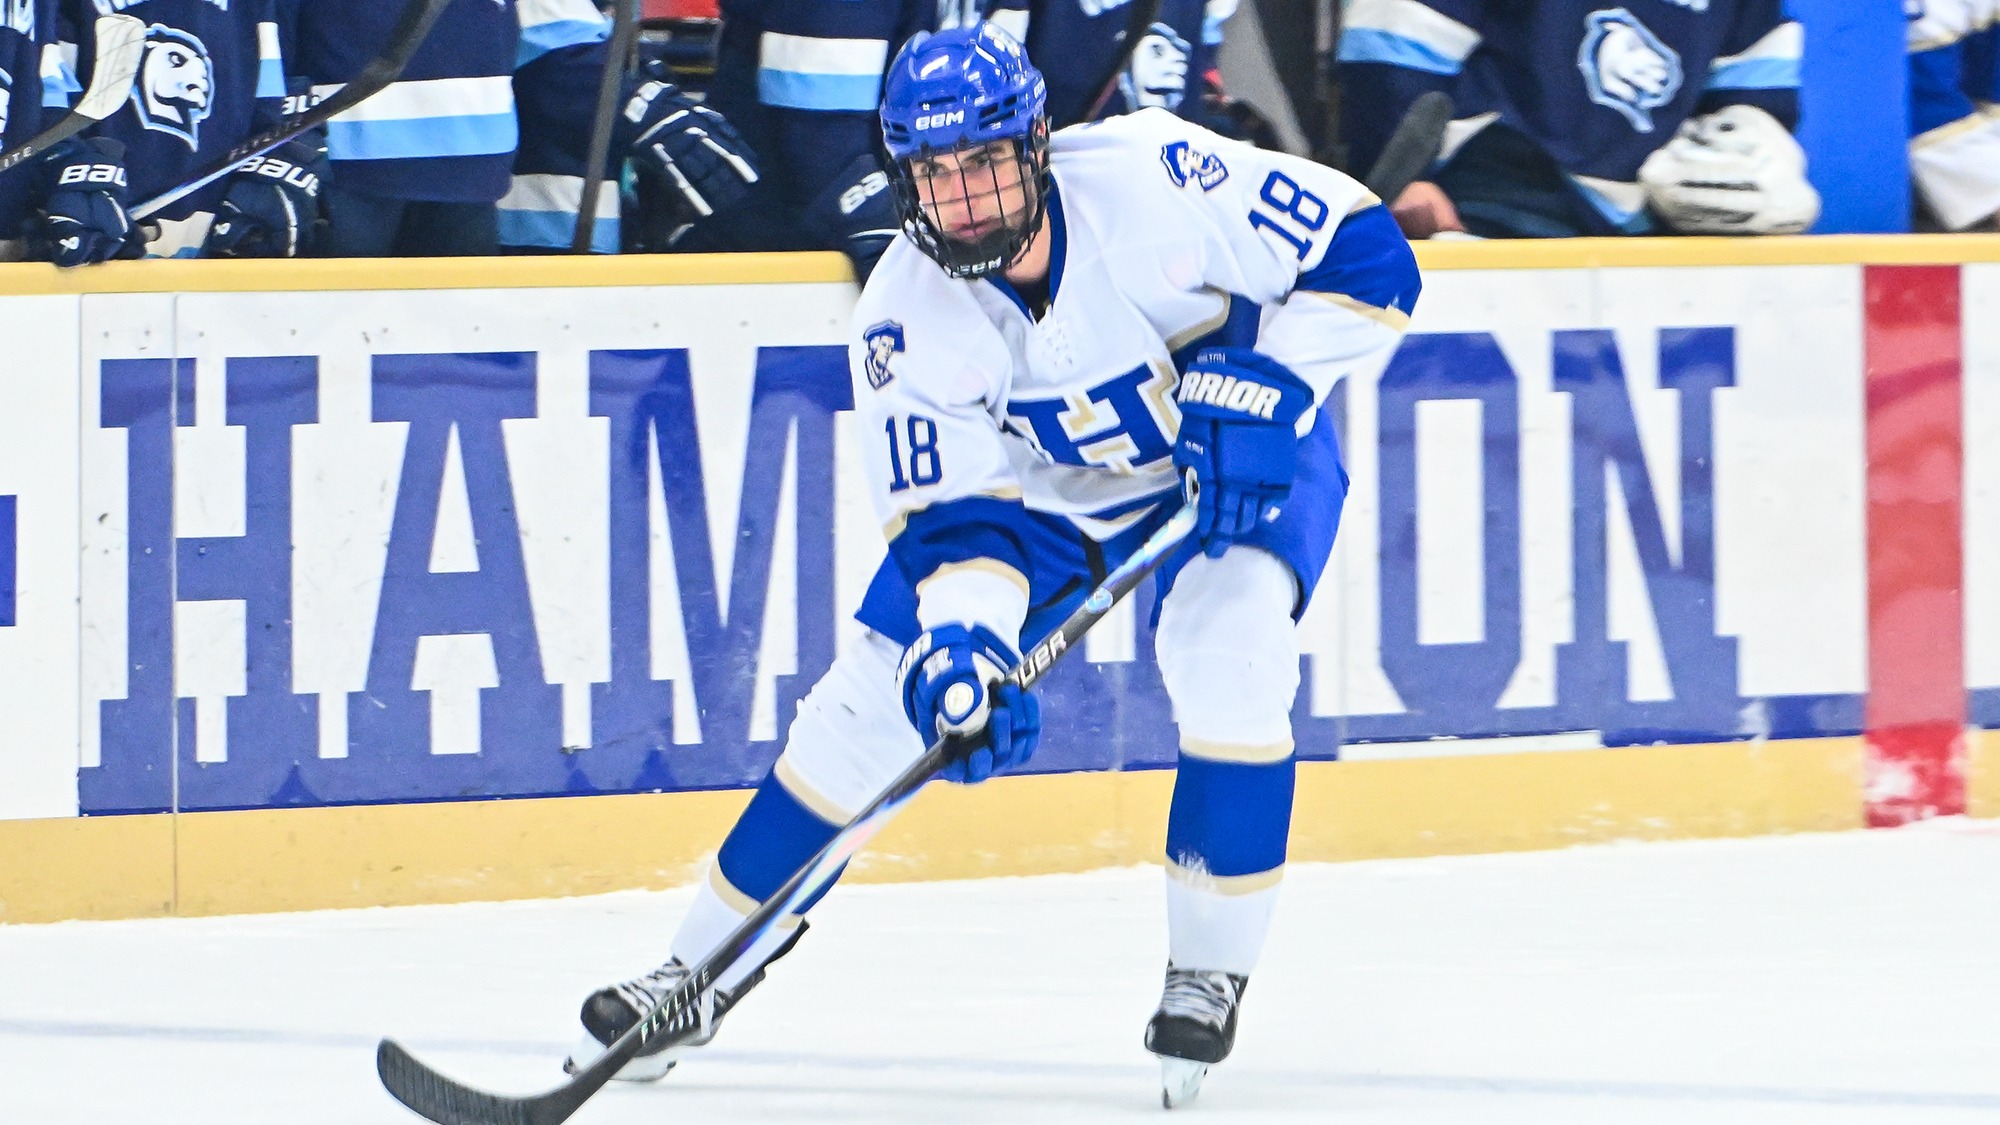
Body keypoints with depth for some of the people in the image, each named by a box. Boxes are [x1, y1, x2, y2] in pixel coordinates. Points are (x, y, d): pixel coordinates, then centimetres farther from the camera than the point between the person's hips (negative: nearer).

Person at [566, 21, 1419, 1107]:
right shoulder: (905, 316, -23)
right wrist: (961, 649, -40)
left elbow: (1368, 252, -25)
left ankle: (1209, 974, -12)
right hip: (1047, 484, 3)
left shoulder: (1152, 178, -32)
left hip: (1245, 452, -3)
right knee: (875, 691, -4)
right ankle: (703, 969, 10)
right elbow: (952, 517, -22)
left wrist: (1262, 388, -33)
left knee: (1227, 651, -30)